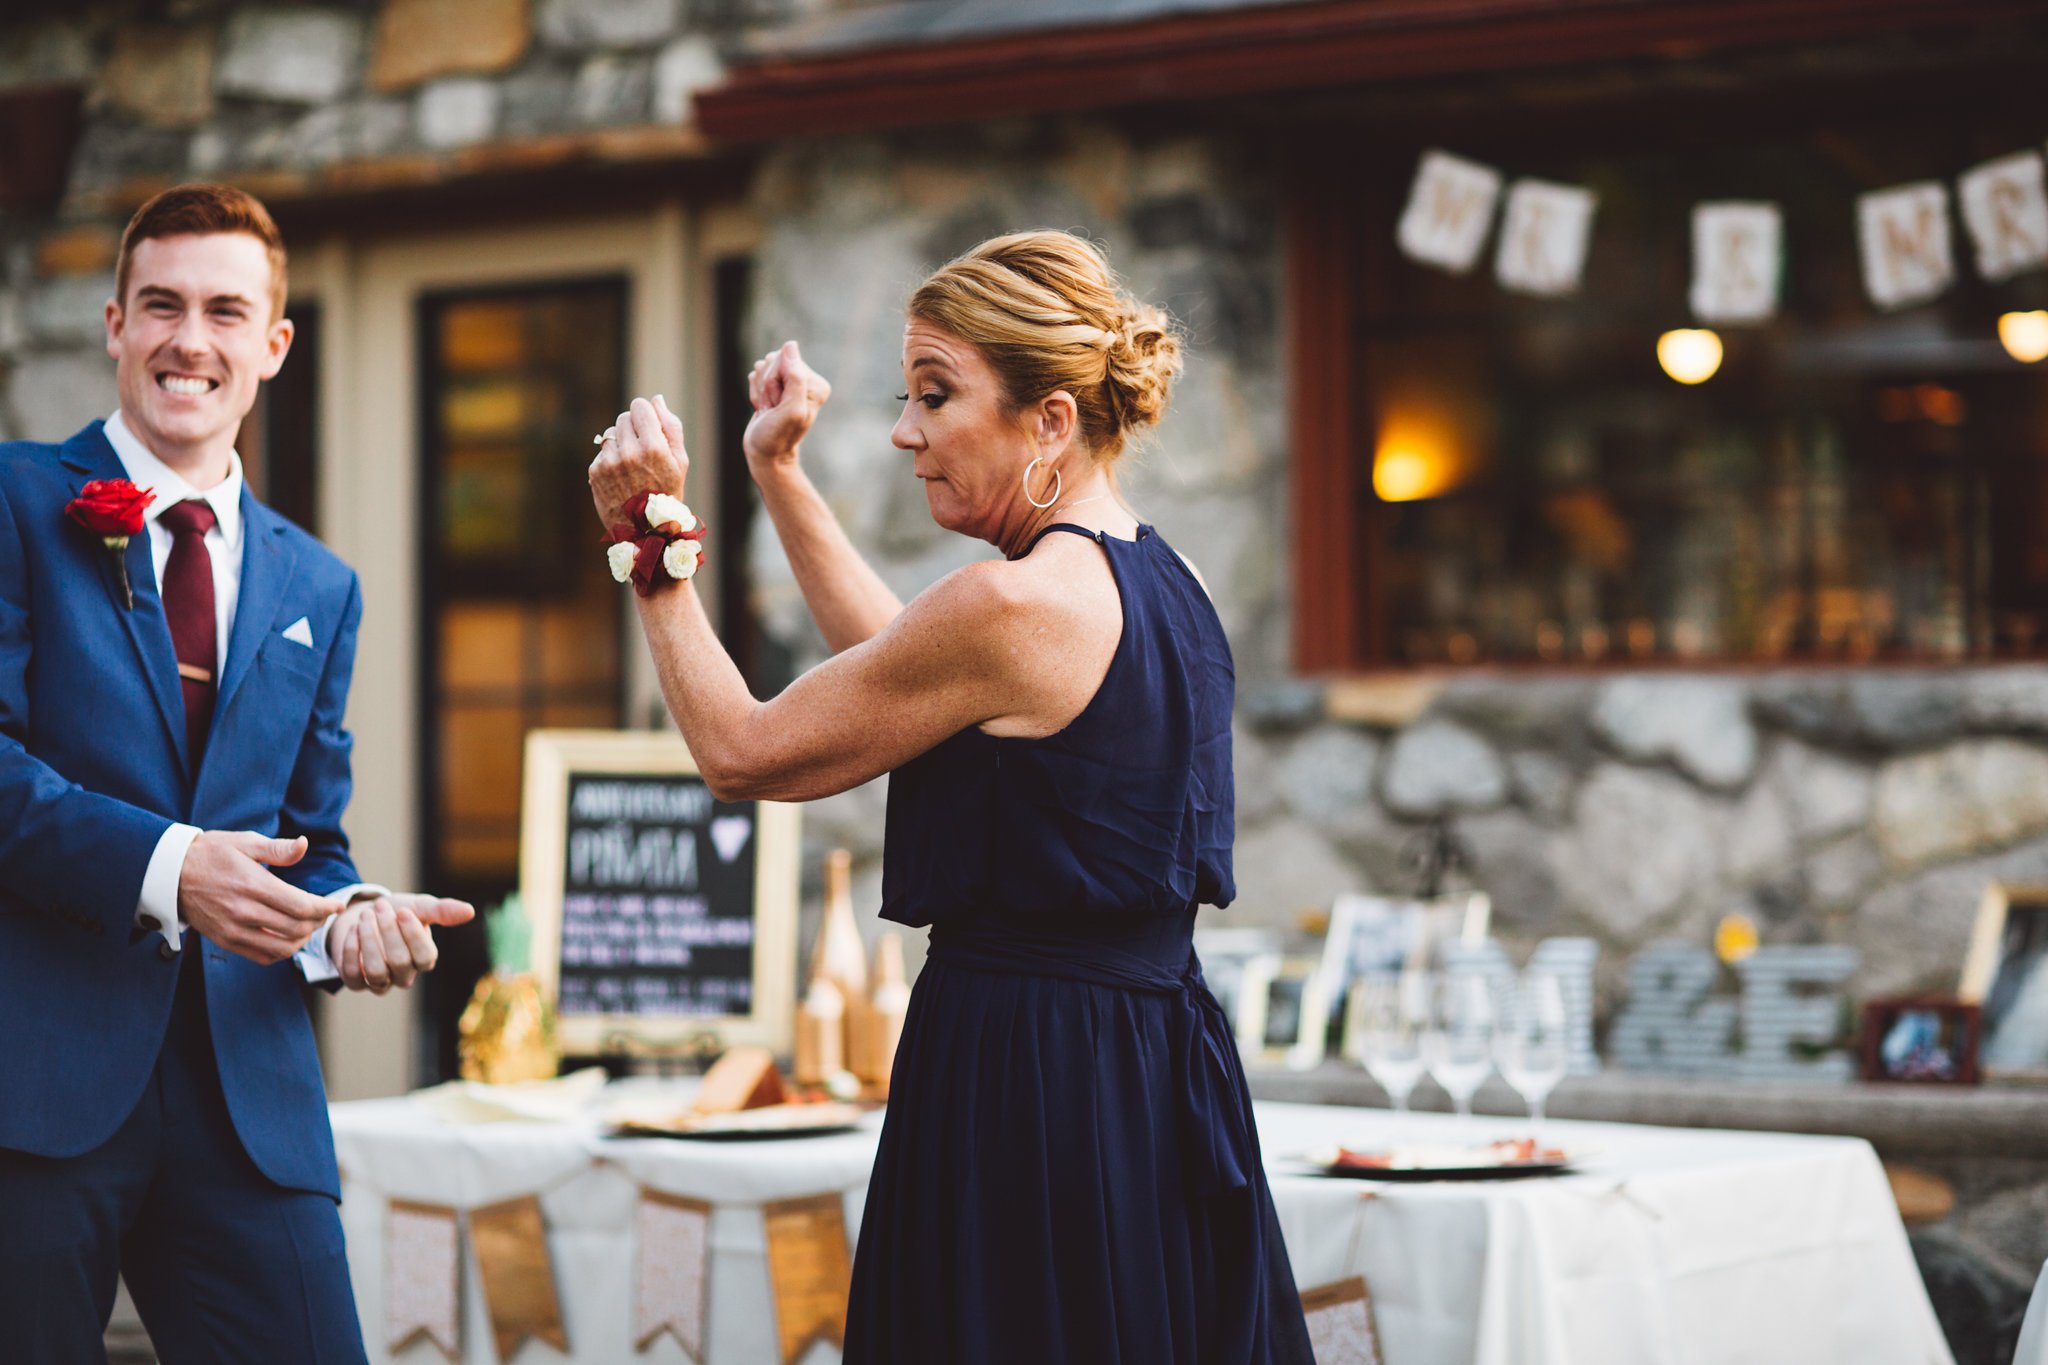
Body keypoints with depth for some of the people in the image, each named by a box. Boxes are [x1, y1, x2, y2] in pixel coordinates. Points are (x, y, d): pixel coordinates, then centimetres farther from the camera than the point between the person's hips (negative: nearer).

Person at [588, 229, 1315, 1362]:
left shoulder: (1014, 606, -18)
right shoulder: (1156, 581, 10)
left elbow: (740, 751, -8)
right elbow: (904, 667, 24)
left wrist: (656, 534, 1)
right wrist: (779, 475, 24)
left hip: (1020, 1089, -9)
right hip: (1159, 1076, 9)